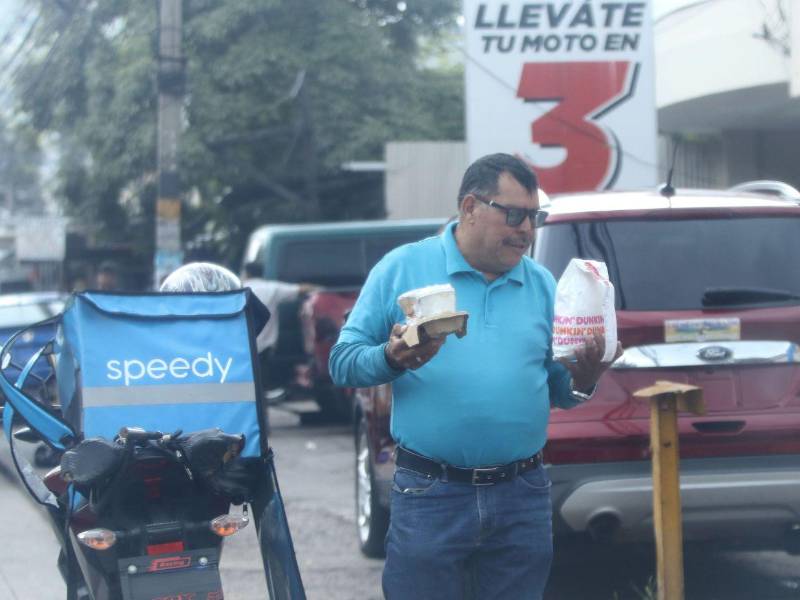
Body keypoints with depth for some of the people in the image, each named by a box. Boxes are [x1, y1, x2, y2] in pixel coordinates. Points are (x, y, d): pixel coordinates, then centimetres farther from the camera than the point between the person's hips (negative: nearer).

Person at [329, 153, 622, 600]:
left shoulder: (543, 285, 10)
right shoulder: (402, 268, 1)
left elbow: (558, 392, 13)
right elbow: (343, 363, -1)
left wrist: (580, 380, -9)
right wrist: (391, 359, -21)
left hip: (523, 498, 3)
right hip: (430, 495, -3)